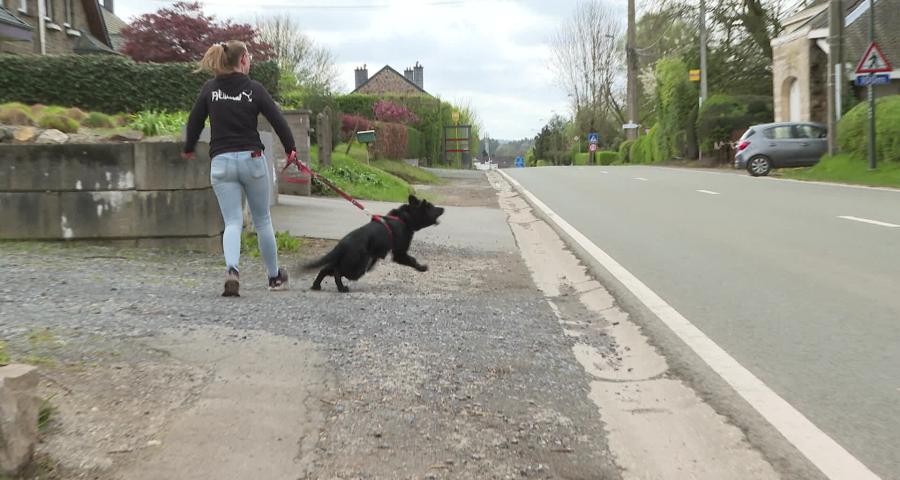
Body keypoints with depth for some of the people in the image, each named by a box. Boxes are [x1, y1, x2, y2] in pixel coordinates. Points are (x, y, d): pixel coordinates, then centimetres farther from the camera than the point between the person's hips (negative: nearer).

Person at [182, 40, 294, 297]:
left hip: (221, 162, 1)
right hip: (251, 159, -1)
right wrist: (290, 148, 12)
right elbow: (277, 119, -2)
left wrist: (189, 149, 25)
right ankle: (275, 276, 25)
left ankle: (232, 269, -25)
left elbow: (194, 121, 9)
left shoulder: (210, 88, 3)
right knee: (262, 220, 14)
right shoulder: (254, 88, -3)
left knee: (232, 222, 2)